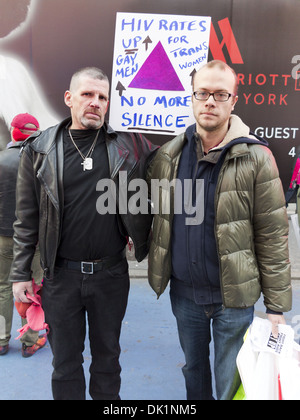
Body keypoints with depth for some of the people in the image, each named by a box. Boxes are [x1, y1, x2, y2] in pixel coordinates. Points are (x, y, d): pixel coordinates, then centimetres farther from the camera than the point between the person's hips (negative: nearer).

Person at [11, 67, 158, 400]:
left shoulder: (129, 145, -2)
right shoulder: (40, 149, -2)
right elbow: (27, 218, 1)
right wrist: (20, 273, 1)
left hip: (111, 273, 1)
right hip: (61, 274, 0)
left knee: (107, 353, 20)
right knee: (65, 359, 17)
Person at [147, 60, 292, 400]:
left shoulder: (256, 158, -12)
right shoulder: (167, 156, -2)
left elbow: (272, 237, -10)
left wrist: (277, 306, -8)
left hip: (233, 296, -3)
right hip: (183, 291, 4)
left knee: (231, 385, 15)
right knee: (193, 371, 25)